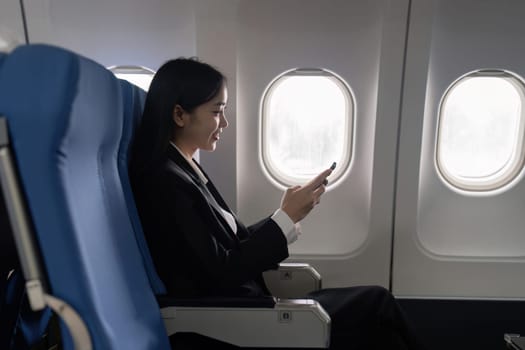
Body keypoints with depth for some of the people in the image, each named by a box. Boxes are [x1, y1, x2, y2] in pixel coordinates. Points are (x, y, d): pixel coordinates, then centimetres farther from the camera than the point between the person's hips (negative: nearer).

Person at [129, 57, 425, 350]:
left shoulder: (185, 168, 7)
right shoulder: (167, 182, -21)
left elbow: (237, 240, 6)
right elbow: (222, 274, -21)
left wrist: (289, 213, -6)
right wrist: (286, 217, -17)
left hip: (242, 303, 7)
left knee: (377, 301, 5)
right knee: (377, 304, -2)